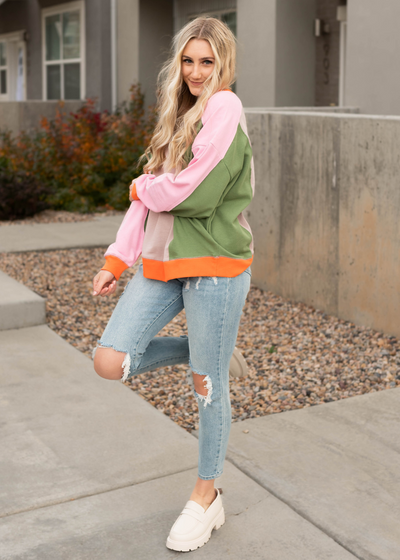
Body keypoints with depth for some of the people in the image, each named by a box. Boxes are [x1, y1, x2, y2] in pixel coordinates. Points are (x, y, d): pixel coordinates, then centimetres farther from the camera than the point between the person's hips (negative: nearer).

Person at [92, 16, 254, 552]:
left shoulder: (224, 107, -10)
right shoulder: (181, 113, 17)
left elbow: (195, 194, -19)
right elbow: (149, 197, 14)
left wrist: (142, 185, 1)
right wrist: (116, 260, 7)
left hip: (214, 265, -8)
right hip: (162, 262, 8)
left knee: (209, 384, 4)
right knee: (110, 361, -3)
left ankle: (207, 497, 24)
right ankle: (207, 350, 22)